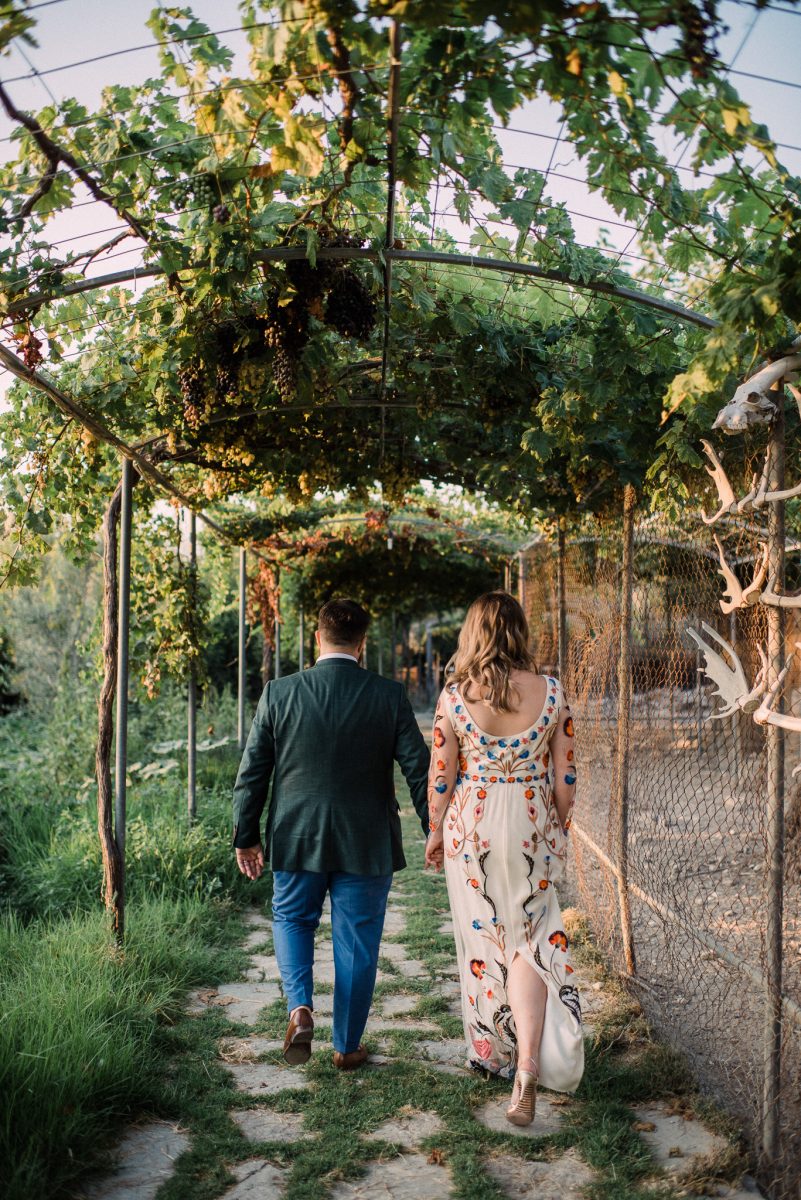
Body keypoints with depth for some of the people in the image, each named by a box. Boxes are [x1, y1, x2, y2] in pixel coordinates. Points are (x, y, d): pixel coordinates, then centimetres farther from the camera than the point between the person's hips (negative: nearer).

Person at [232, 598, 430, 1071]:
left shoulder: (279, 694, -7)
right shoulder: (389, 696, -9)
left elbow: (252, 773, -2)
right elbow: (420, 770, -5)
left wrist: (247, 836, 9)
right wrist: (437, 835, 6)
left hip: (296, 838, 1)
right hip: (366, 845, 0)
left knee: (292, 920, 23)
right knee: (357, 943, 13)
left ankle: (301, 1007, 4)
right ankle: (347, 1045, 23)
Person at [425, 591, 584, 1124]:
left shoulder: (455, 695, -9)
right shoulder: (551, 692, -6)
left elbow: (441, 776, -4)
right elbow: (565, 775, -1)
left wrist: (435, 833, 10)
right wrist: (560, 830, 13)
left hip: (472, 826, 0)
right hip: (532, 826, 0)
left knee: (482, 938, 16)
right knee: (531, 941, 8)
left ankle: (491, 1050, 33)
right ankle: (529, 1062, -8)